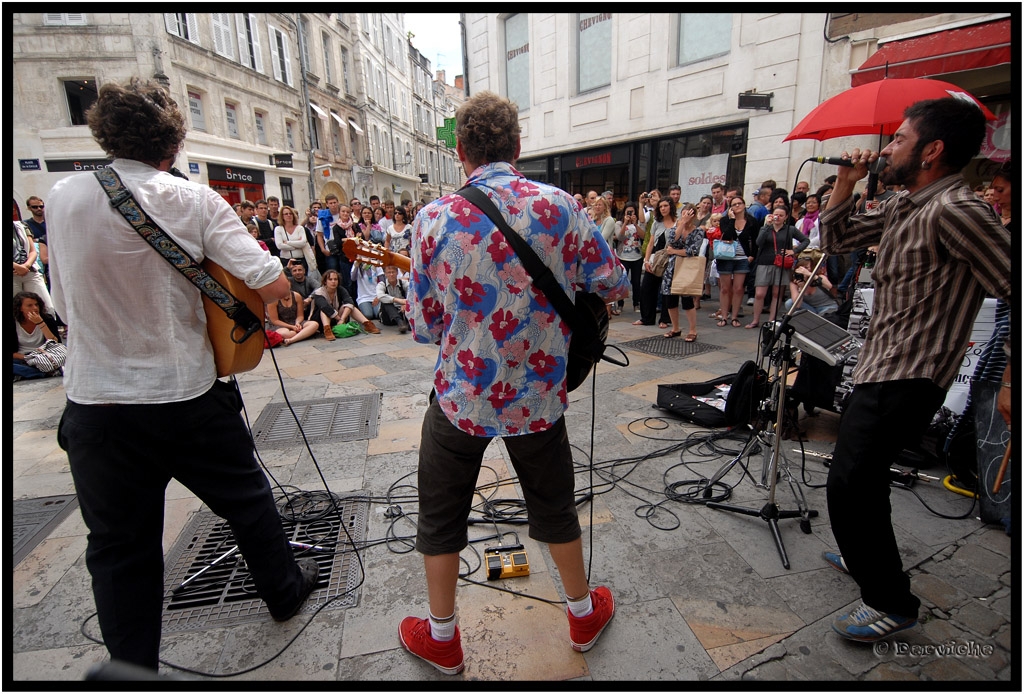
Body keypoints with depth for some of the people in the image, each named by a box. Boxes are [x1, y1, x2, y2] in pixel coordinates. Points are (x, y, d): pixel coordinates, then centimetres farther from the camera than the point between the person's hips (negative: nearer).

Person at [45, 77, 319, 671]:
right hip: (188, 395, -2)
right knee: (247, 498, 20)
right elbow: (273, 285, -18)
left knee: (119, 545, 15)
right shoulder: (195, 201, -10)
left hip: (95, 401, 3)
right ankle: (284, 588, 41)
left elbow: (65, 303, 9)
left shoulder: (63, 197, 0)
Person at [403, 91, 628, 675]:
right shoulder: (559, 206, -8)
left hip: (462, 396, -1)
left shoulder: (437, 218, -11)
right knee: (555, 507, 24)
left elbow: (424, 325, -6)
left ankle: (441, 638, 39)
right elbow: (617, 285, 1)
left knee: (441, 517, 21)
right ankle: (585, 612, 45)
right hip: (538, 396, 2)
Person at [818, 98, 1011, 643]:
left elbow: (1011, 286, -21)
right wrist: (845, 185, 7)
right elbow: (836, 240, 20)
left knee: (849, 485, -9)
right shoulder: (902, 205, 10)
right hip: (878, 367, 10)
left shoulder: (954, 210, -19)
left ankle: (891, 604, 12)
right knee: (861, 478, 24)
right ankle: (865, 556, 45)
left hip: (907, 379, -10)